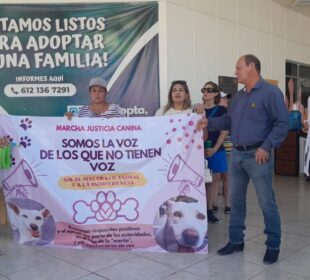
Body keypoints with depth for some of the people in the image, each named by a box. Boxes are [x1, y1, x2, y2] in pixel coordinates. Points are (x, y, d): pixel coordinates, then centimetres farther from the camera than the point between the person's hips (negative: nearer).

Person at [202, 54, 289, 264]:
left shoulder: (270, 92, -9)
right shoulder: (238, 96, 15)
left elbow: (283, 123, -13)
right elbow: (228, 121, 17)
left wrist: (266, 147, -20)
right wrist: (209, 122, 3)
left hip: (257, 155, -7)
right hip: (236, 154, 8)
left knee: (267, 203, 1)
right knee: (236, 200, 13)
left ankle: (273, 246, 16)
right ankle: (236, 241, 26)